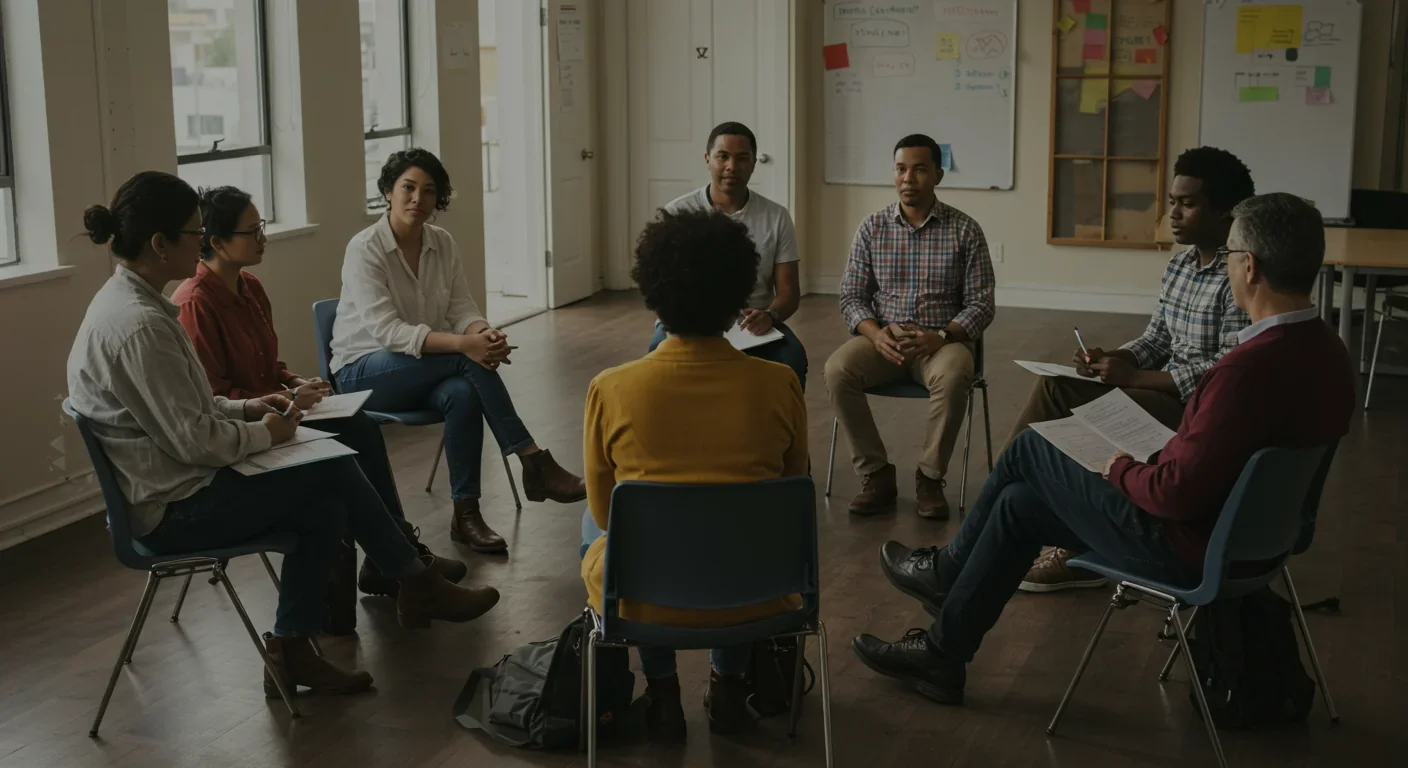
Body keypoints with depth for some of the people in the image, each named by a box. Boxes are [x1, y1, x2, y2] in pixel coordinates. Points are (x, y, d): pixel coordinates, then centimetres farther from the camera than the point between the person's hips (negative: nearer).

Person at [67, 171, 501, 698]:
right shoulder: (138, 324, -24)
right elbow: (193, 440, -24)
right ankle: (417, 586, 14)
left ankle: (292, 651, 11)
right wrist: (265, 433, -8)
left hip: (166, 488, 10)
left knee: (326, 506, 4)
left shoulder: (126, 299, 9)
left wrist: (244, 409, 7)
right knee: (336, 472, -4)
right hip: (174, 511, -10)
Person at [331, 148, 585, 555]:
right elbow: (386, 330, -26)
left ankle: (466, 514, -25)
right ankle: (535, 463, -26)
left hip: (425, 367, 5)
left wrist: (484, 334, -28)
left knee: (464, 394, -32)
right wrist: (463, 344, -38)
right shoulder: (364, 248, -17)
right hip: (365, 371, -5)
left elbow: (462, 309, -2)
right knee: (470, 361, -30)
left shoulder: (442, 243, 1)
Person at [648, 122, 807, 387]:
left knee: (791, 359, -31)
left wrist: (770, 316, -21)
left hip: (752, 325, 1)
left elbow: (788, 291, 3)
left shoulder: (776, 217, 3)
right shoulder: (677, 214, -1)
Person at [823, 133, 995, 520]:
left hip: (942, 341, -2)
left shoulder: (965, 230, 0)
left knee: (952, 378, -36)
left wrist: (940, 337, -19)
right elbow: (851, 296, 5)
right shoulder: (872, 227, 6)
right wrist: (875, 333, -16)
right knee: (837, 370, -29)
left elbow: (980, 304, -1)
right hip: (883, 338, 2)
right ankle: (877, 475, -16)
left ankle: (930, 478, -16)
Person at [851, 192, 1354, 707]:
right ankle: (942, 654, 26)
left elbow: (1178, 492, -29)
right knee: (1020, 502, 15)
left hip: (1183, 548, -9)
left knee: (1029, 449, 6)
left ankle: (947, 570, 28)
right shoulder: (1327, 352, 0)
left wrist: (1123, 472, -9)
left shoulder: (1251, 367, -31)